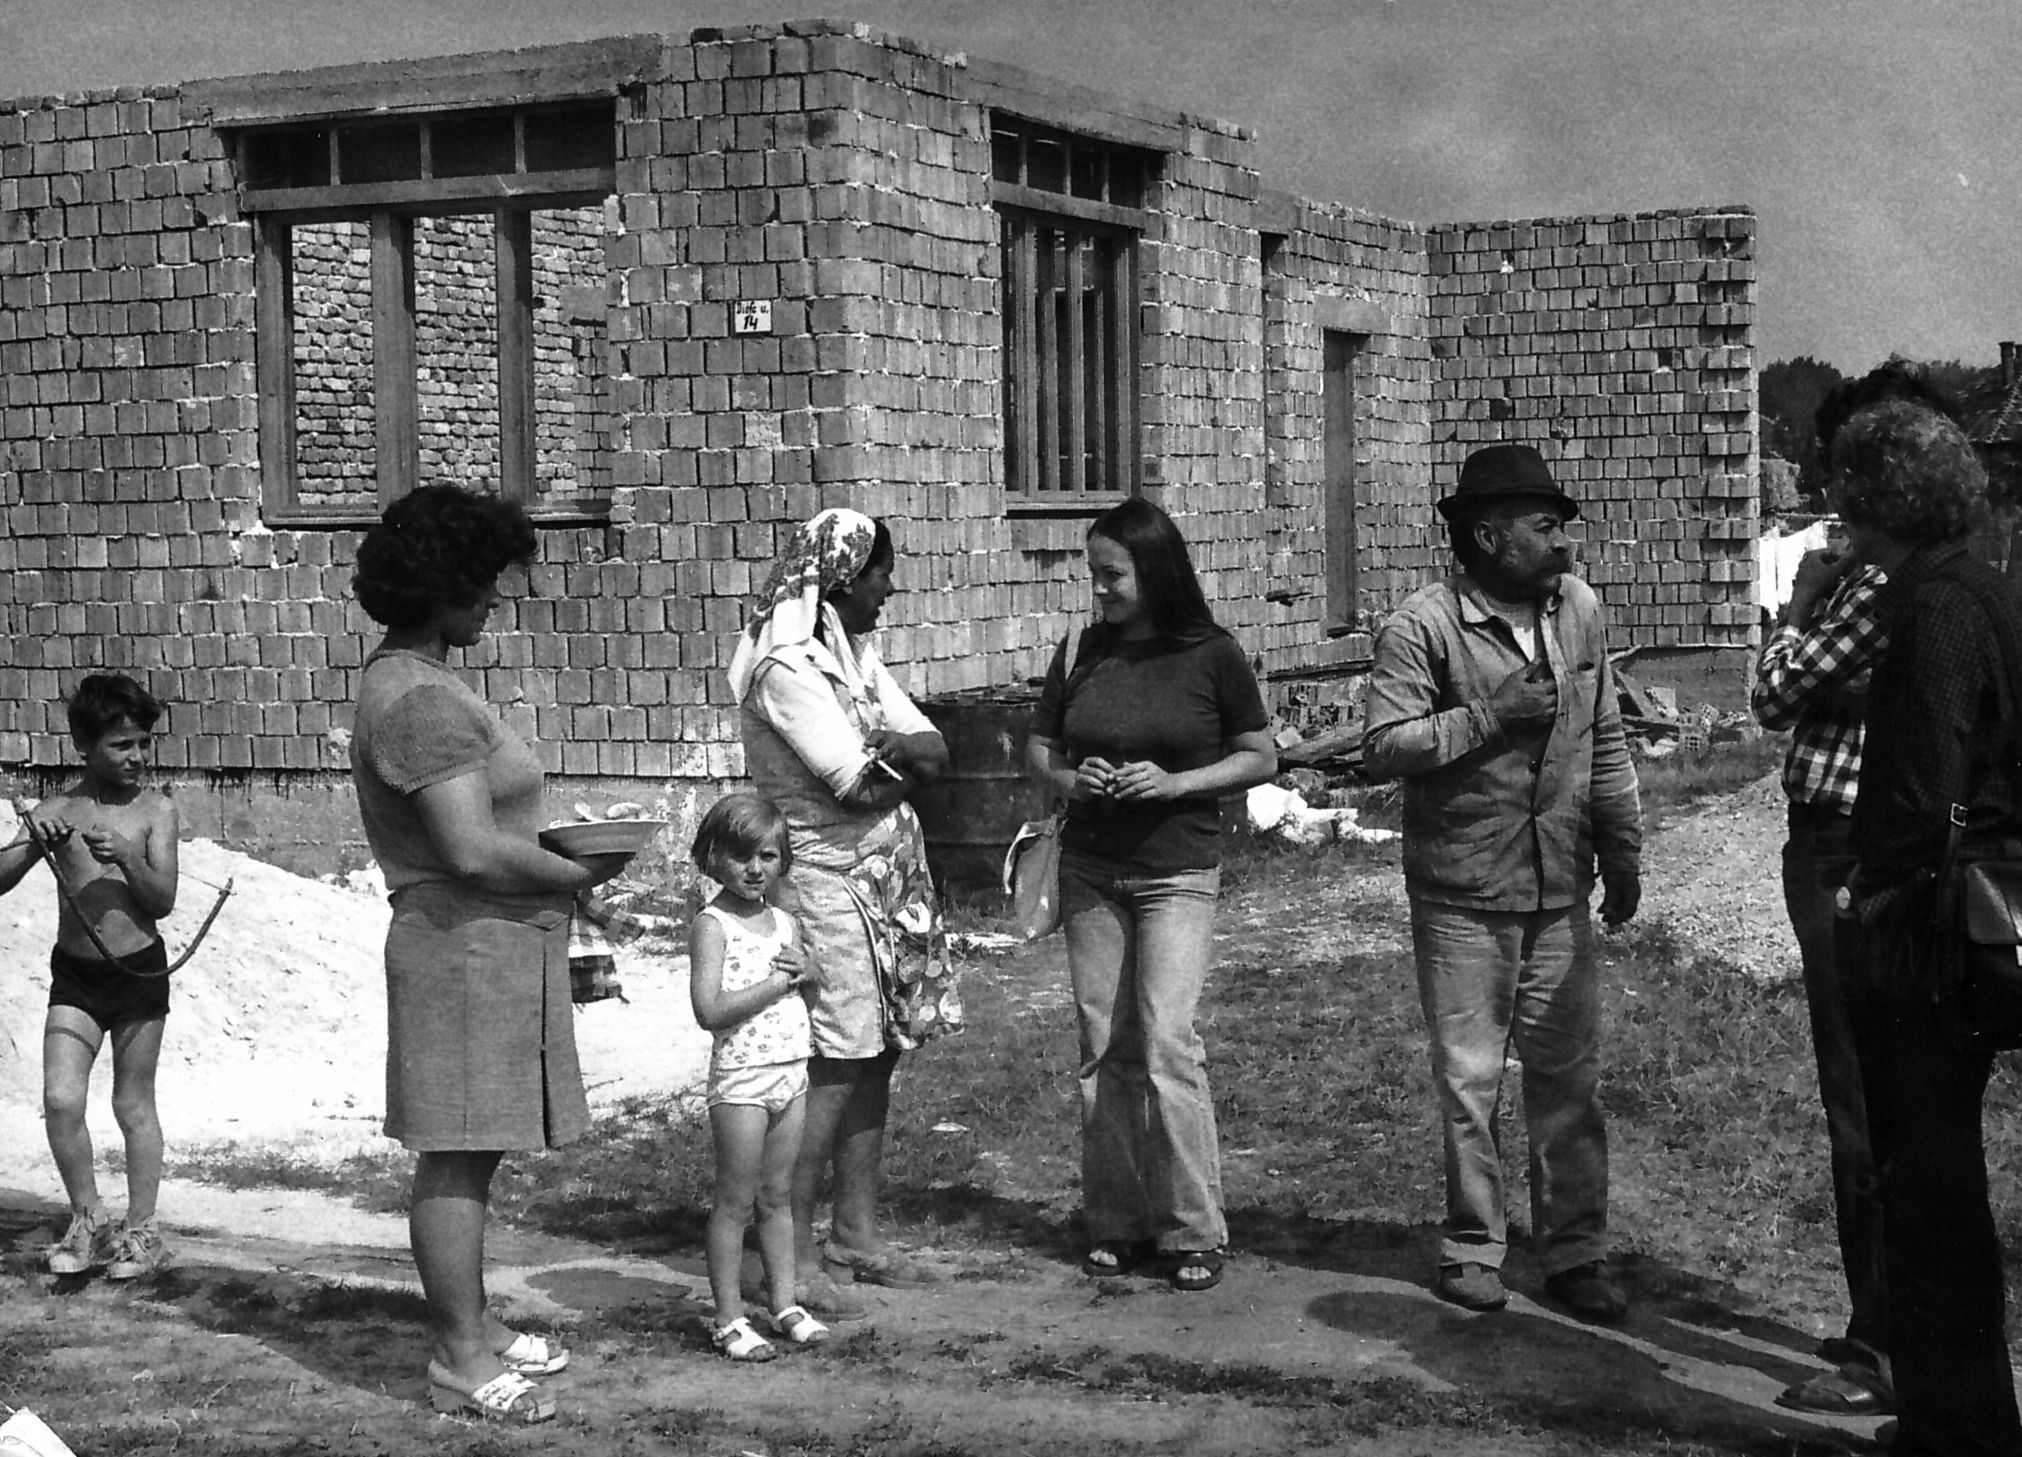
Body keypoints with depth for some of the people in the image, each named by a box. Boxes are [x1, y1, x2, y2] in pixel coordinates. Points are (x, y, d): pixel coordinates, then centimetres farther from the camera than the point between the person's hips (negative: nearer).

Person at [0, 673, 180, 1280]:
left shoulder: (155, 810, -4)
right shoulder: (59, 809, 0)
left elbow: (162, 901, -9)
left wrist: (126, 858, -25)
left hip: (139, 972, -2)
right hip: (73, 974, 2)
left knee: (134, 1104, 8)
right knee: (61, 1100, -7)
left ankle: (140, 1229, 20)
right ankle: (87, 1221, 11)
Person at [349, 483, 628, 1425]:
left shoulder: (407, 681, 14)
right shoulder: (422, 701, -20)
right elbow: (474, 853, -26)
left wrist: (553, 855, 10)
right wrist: (576, 874, -13)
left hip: (491, 948, 11)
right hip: (466, 948, -11)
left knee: (469, 1152, 17)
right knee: (457, 1156, -4)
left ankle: (470, 1326, 27)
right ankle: (459, 1361, 3)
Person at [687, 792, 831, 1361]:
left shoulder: (784, 923, 11)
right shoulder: (712, 926, -11)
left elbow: (807, 999, 21)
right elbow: (709, 1011, -21)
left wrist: (810, 973, -2)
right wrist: (777, 981, -19)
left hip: (792, 1073, 7)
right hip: (741, 1078, -6)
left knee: (778, 1196, 14)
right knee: (735, 1201, 0)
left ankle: (785, 1304, 22)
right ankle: (729, 1320, 6)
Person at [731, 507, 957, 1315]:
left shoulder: (855, 651, 14)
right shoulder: (786, 666, -14)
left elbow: (933, 751, 7)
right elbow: (856, 781, -19)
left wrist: (897, 751, -13)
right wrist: (910, 762, -1)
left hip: (882, 875, 9)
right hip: (825, 878, -9)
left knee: (876, 1053, 10)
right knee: (834, 1061, -10)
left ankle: (856, 1233, 19)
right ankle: (793, 1255, -5)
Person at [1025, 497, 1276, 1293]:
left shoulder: (1212, 655, -5)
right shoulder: (1082, 653, 5)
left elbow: (1261, 757, 1)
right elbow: (1038, 747, 15)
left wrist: (1175, 784, -13)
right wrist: (1070, 781, -7)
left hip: (1177, 871, -4)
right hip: (1089, 868, 4)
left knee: (1166, 1042, -12)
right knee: (1103, 1048, 5)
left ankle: (1194, 1230, -2)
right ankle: (1116, 1223, 15)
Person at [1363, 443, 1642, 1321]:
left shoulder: (1578, 609, 5)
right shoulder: (1422, 626, -11)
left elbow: (1604, 741, 14)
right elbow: (1383, 748, -16)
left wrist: (1623, 854, 13)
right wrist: (1491, 714, -21)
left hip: (1560, 889, 4)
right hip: (1461, 895, -4)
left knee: (1570, 1075, 7)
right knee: (1469, 1080, 4)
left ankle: (1574, 1252, 16)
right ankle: (1473, 1249, 17)